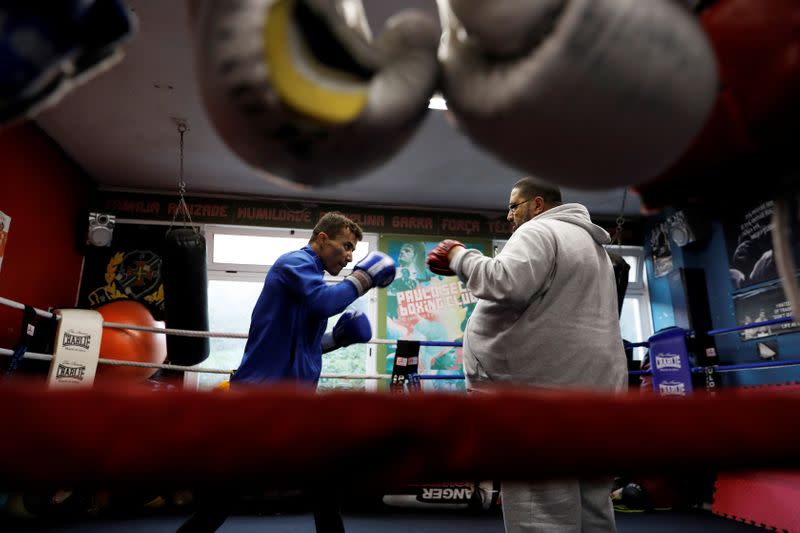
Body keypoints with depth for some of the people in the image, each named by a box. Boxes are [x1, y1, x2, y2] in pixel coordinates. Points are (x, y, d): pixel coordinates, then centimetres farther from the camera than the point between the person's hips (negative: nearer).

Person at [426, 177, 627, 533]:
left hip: (546, 389, -10)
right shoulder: (591, 244, 26)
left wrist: (459, 257, -6)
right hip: (595, 390, 10)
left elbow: (505, 284, -22)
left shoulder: (539, 231, -5)